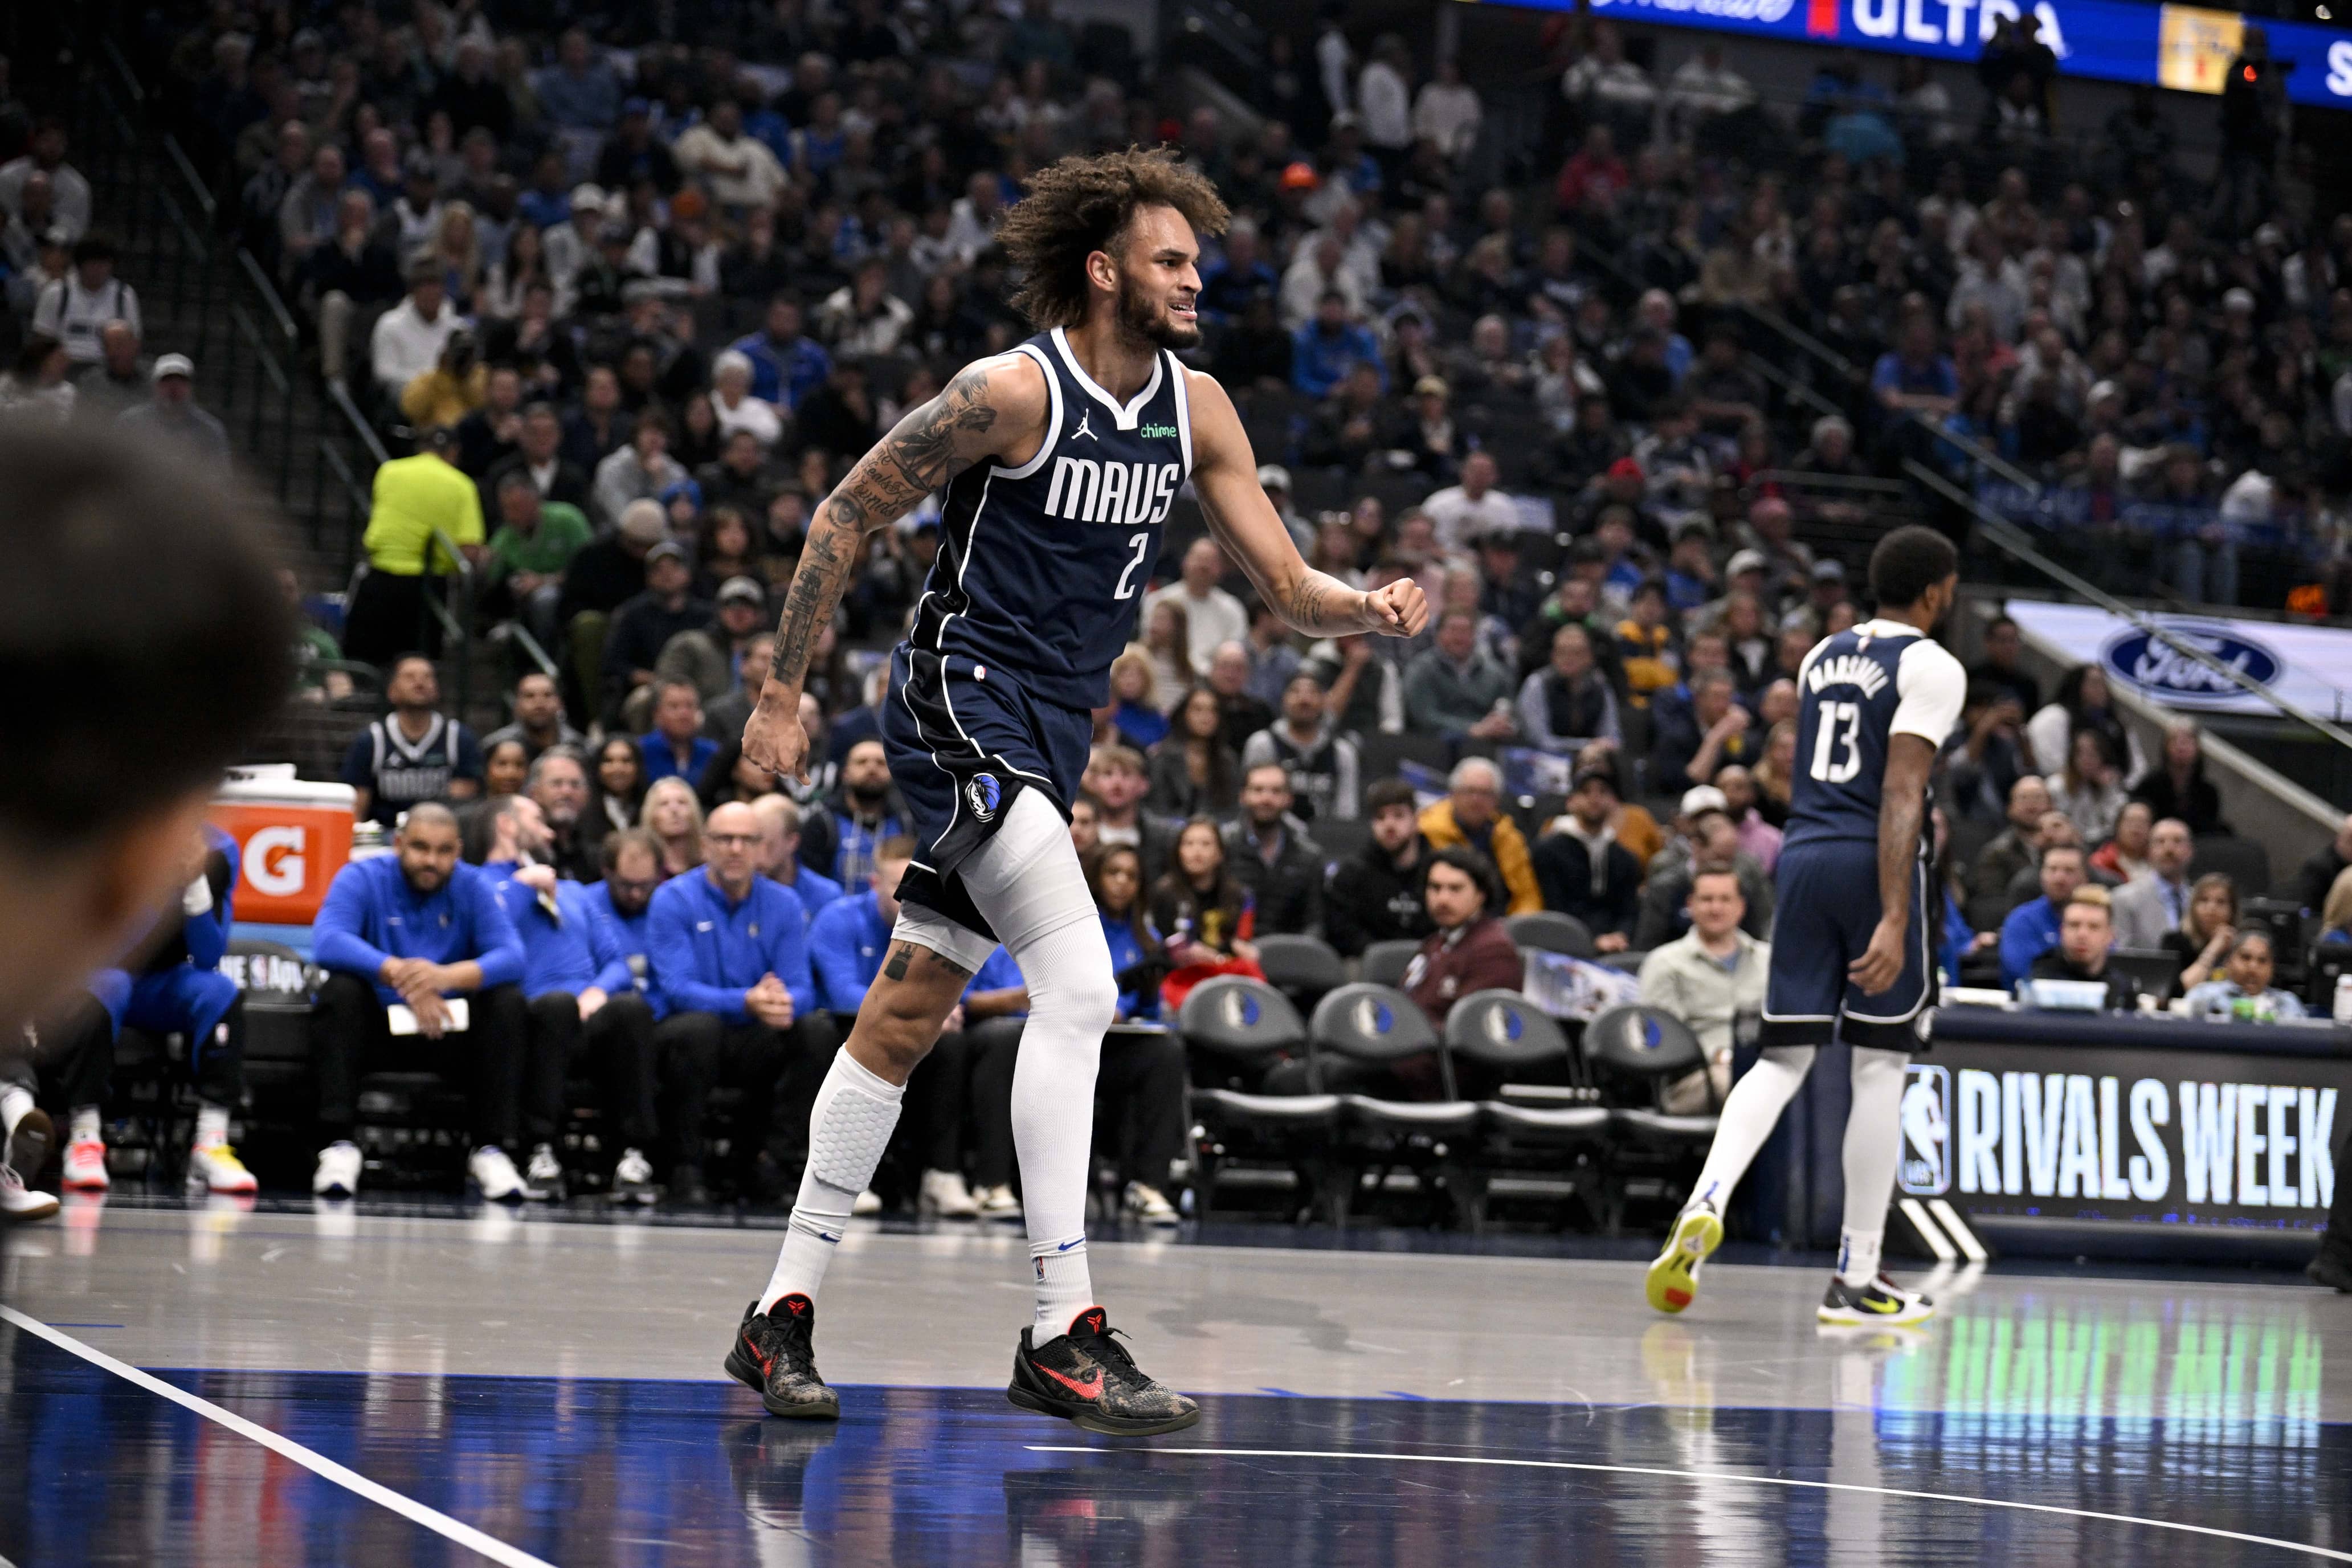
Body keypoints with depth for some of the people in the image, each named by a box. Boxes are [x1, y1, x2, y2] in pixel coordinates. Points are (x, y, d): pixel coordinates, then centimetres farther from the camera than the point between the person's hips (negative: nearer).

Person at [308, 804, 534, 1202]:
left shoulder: (476, 887, -3)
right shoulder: (362, 879, -8)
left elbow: (511, 957, -20)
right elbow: (328, 941, -28)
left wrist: (447, 976, -41)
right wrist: (402, 976, -41)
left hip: (449, 1032, 2)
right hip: (376, 1024, -1)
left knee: (508, 1000, -23)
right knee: (341, 989, -30)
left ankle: (490, 1150, -23)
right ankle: (338, 1145, -34)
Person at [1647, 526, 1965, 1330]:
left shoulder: (1823, 655, 17)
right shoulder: (1930, 666, -5)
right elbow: (1901, 794, -16)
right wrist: (1895, 921, -21)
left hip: (1803, 852, 6)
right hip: (1874, 863, -6)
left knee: (1784, 1056, 8)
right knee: (1880, 1066, 3)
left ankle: (1705, 1204, -18)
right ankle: (1856, 1278, 5)